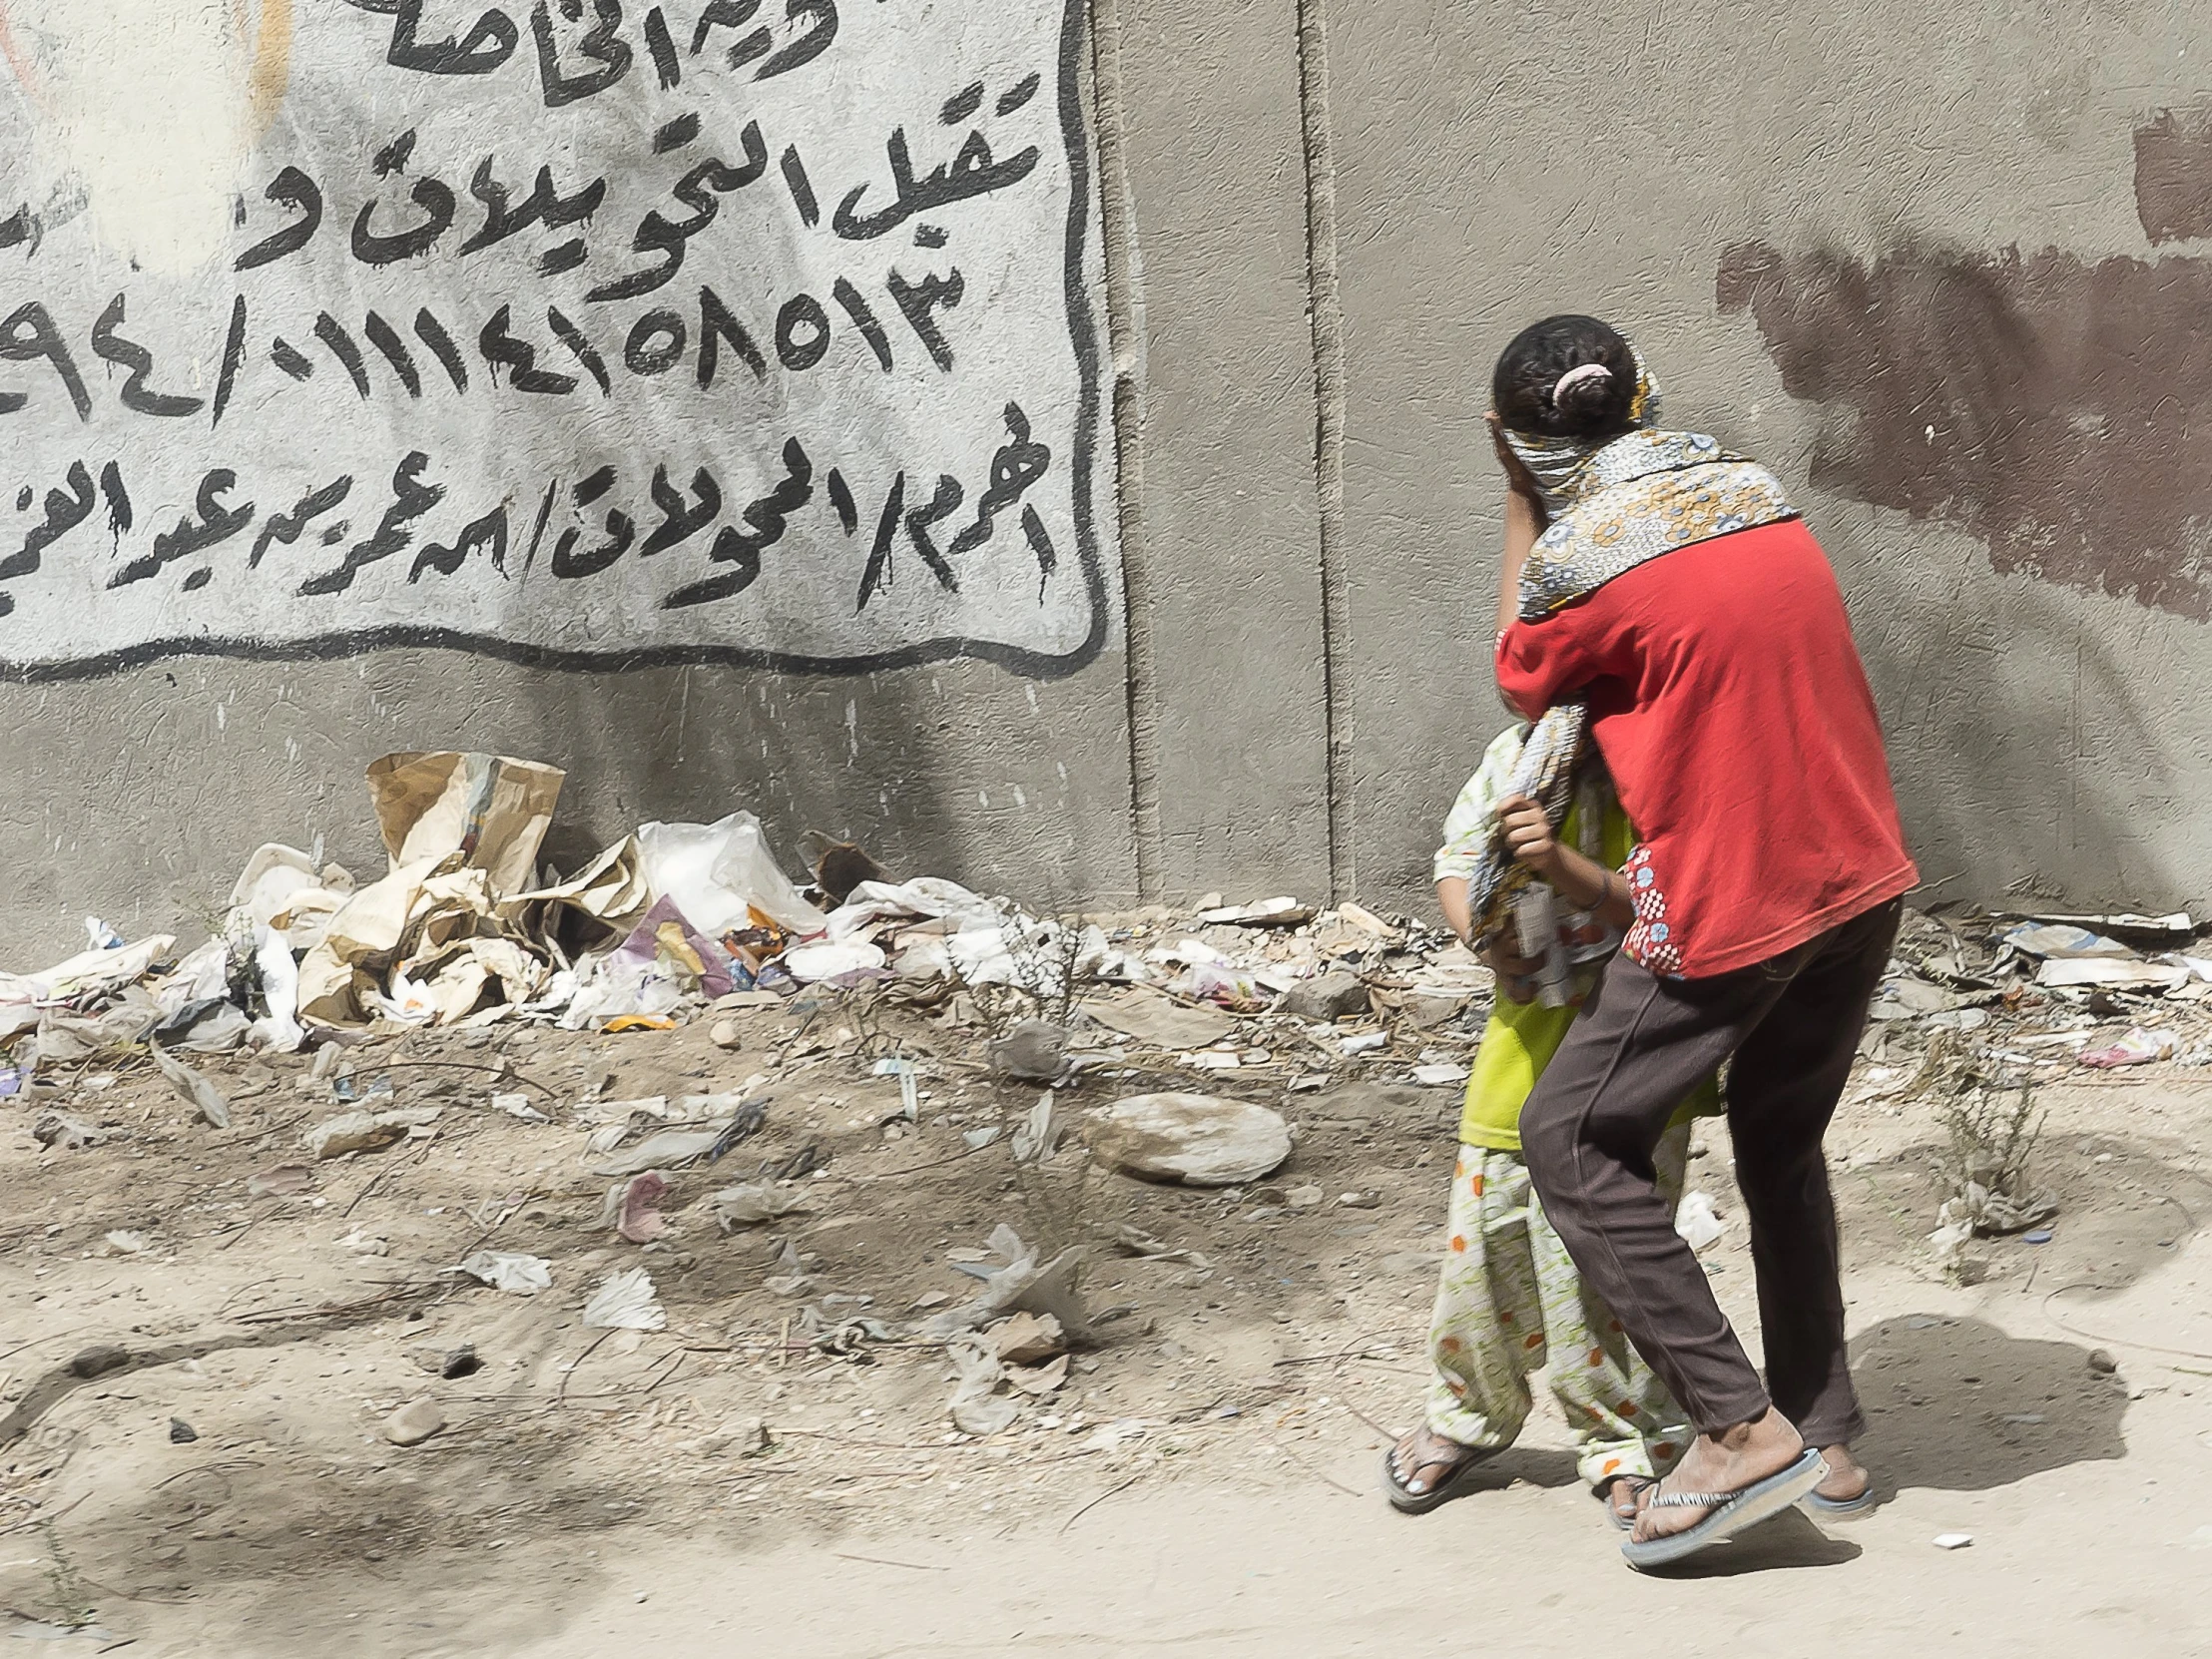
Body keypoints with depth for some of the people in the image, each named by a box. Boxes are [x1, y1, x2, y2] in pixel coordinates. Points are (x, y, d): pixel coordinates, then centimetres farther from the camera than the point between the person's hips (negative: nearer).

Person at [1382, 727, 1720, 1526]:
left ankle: (1628, 1444, 16)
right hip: (1526, 1043, 4)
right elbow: (1457, 862, 9)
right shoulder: (1515, 754, 2)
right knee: (1484, 1232, 10)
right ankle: (1469, 1414, 33)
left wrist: (1565, 867, -33)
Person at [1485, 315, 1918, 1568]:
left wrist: (1519, 506, 11)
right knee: (1784, 1146, 22)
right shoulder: (1761, 499, 8)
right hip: (1865, 882, 7)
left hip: (1729, 909, -7)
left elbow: (1522, 682, 7)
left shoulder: (1578, 563, -13)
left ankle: (1744, 1429, -1)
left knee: (1573, 1140, 4)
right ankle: (1828, 1437, 27)